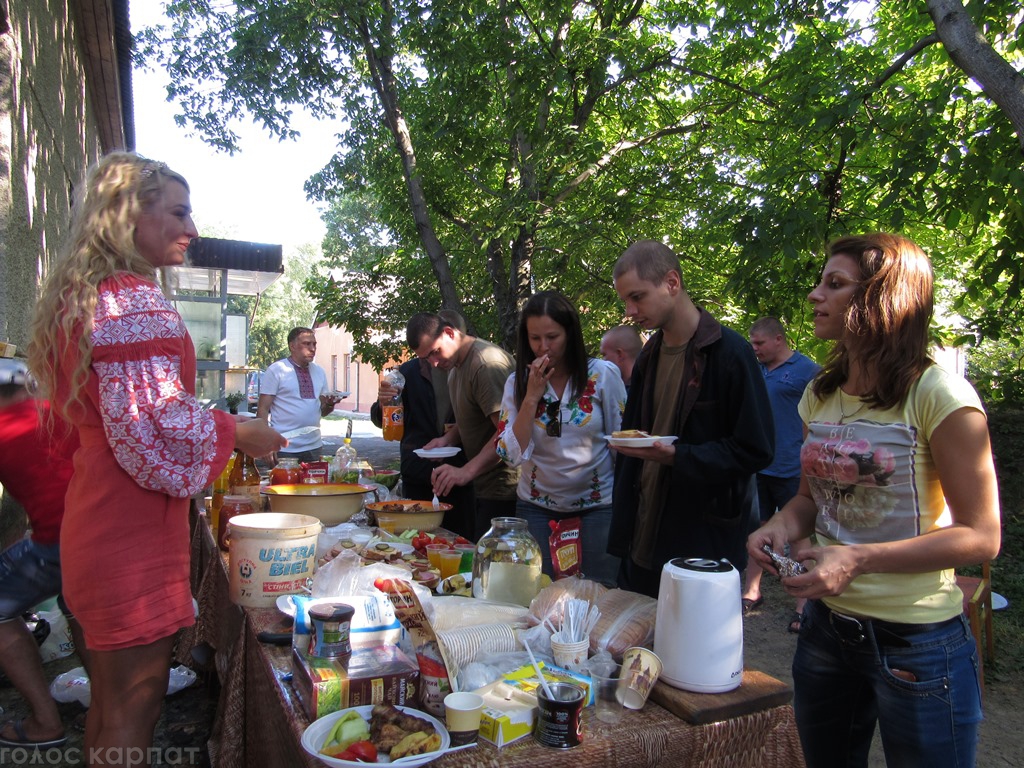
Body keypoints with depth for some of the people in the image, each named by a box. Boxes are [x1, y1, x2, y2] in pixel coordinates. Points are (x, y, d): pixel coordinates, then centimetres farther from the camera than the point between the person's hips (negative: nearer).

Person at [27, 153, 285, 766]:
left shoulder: (82, 295, 15)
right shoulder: (135, 300, -18)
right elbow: (151, 427, -24)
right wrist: (236, 432, -8)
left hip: (94, 523, 10)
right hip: (134, 535, -10)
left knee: (110, 700, 23)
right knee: (134, 707, 3)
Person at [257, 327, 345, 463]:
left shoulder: (319, 372, 11)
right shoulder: (275, 370, -5)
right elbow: (263, 409, -6)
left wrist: (329, 404, -5)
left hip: (314, 447, 5)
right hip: (284, 449, -5)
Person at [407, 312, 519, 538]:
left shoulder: (487, 363, -18)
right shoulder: (455, 367, 14)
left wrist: (466, 471, -29)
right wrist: (447, 439, 8)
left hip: (503, 490, -9)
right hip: (482, 487, 9)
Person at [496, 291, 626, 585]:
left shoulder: (603, 375, -9)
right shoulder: (517, 382, -3)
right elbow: (512, 454, -10)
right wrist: (532, 396, -17)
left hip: (597, 505, -1)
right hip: (537, 507, 2)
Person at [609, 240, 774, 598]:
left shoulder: (730, 353, -13)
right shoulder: (649, 356, 10)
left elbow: (755, 450, -13)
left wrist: (676, 456, -25)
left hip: (706, 544, -7)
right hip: (644, 539, 7)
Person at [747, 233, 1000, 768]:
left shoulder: (939, 396, -15)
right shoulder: (819, 396, 4)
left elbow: (981, 536, -15)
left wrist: (858, 560, -24)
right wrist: (780, 528, -7)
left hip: (918, 643, -6)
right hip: (826, 625, 6)